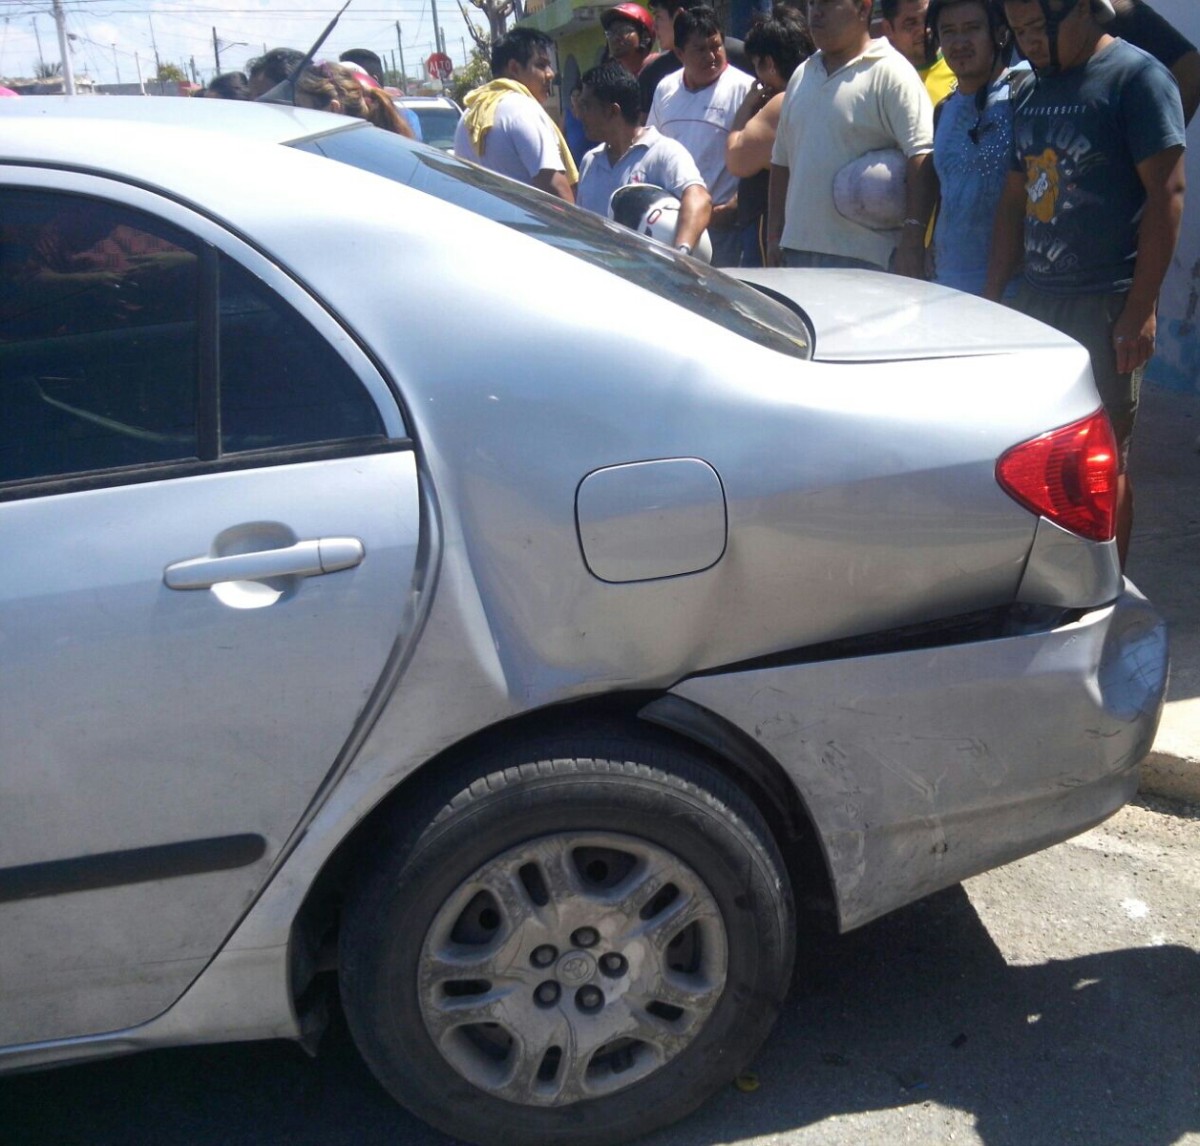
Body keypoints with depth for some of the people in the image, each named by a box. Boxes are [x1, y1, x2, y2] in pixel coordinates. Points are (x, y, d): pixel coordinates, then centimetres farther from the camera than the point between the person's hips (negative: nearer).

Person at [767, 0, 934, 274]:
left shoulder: (889, 72, -5)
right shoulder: (801, 75, 17)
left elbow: (921, 157, -14)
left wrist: (912, 240, -23)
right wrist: (774, 237, 15)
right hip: (797, 249, 7)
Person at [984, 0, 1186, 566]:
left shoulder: (1136, 78, -6)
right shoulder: (1033, 91, 15)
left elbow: (1166, 195, -10)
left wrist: (1140, 310, -15)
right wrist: (993, 298, 14)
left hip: (1106, 304, -6)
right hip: (1036, 298, 7)